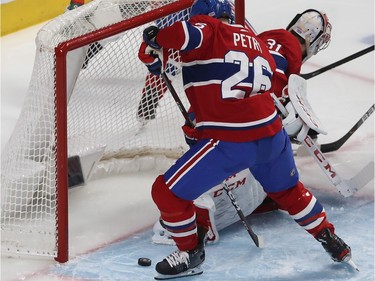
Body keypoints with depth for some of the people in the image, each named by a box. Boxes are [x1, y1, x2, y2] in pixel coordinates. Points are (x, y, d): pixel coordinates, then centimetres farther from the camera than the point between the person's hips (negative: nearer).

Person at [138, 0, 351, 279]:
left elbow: (188, 33, -23)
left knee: (167, 192, 8)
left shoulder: (207, 30, -1)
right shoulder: (256, 41, 19)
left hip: (228, 143, -7)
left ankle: (191, 253, 20)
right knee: (288, 191, 34)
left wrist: (154, 41, -9)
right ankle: (331, 241, 43)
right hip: (272, 135, 7)